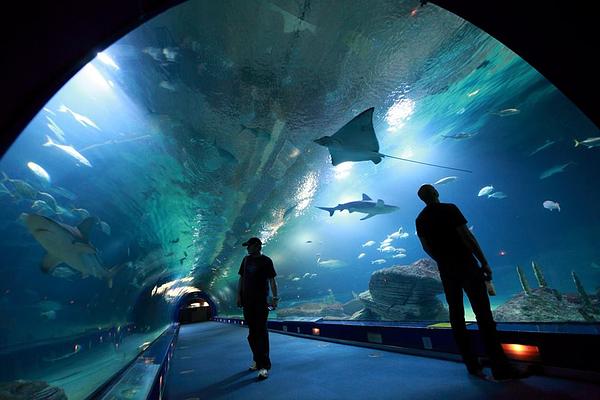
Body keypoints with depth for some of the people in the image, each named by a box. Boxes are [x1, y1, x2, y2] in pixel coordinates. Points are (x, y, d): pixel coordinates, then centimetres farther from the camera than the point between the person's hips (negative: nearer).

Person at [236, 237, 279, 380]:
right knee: (252, 332, 13)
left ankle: (264, 366, 1)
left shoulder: (266, 261, -3)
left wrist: (275, 297, -13)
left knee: (261, 332, -5)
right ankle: (257, 360, 28)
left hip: (261, 301, -5)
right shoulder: (246, 260, 12)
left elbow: (272, 280, -6)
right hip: (247, 300, 5)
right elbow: (241, 278, 14)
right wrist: (239, 295, 6)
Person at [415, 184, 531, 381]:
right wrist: (484, 262, -8)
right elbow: (467, 237, -13)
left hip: (445, 270, 5)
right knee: (483, 313, -3)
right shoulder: (449, 208, -8)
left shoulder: (420, 219, 6)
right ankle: (500, 367, 0)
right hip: (466, 264, -5)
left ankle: (472, 364, 19)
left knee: (456, 315, 10)